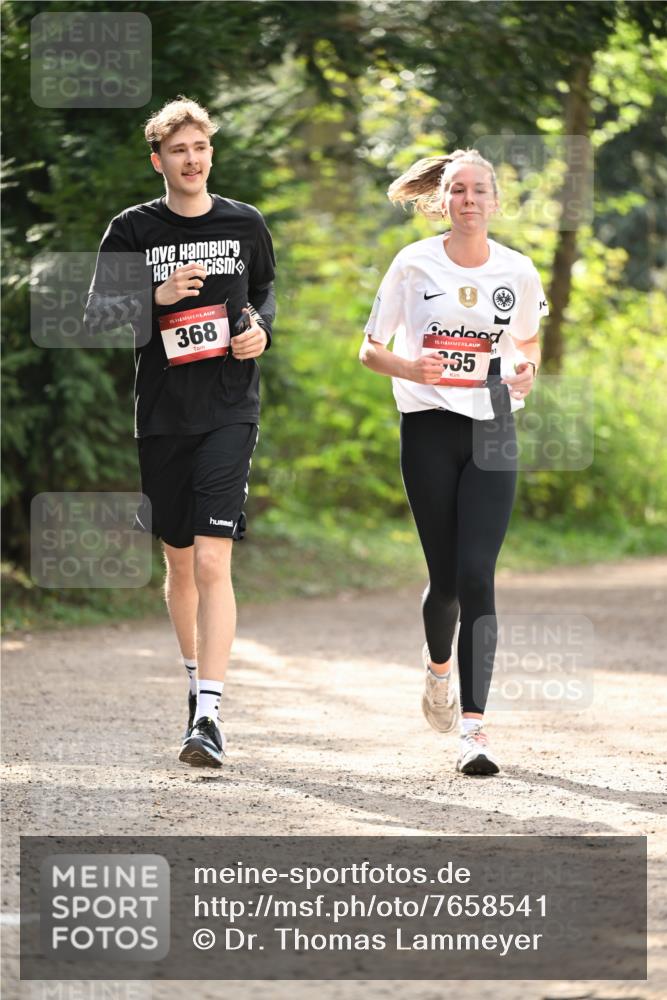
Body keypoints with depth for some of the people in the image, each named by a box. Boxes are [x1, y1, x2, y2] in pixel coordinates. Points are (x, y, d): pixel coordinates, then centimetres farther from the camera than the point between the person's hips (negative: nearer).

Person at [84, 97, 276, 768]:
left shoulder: (244, 225, 5)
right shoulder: (131, 230, 1)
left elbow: (267, 291, 23)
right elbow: (94, 318, 0)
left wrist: (261, 328, 2)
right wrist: (157, 297, -15)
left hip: (229, 413, -2)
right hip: (160, 416, 2)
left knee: (212, 562, -14)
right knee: (178, 561, 14)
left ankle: (208, 717, -19)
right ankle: (195, 679, 36)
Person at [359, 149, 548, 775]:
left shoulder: (518, 272, 4)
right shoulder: (414, 264, -1)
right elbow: (369, 350, 4)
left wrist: (525, 369, -2)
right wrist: (407, 367, -18)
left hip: (493, 431, 0)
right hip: (429, 427, 0)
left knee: (477, 575, -12)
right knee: (446, 576, 5)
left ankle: (473, 727, -16)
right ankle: (439, 663, 41)